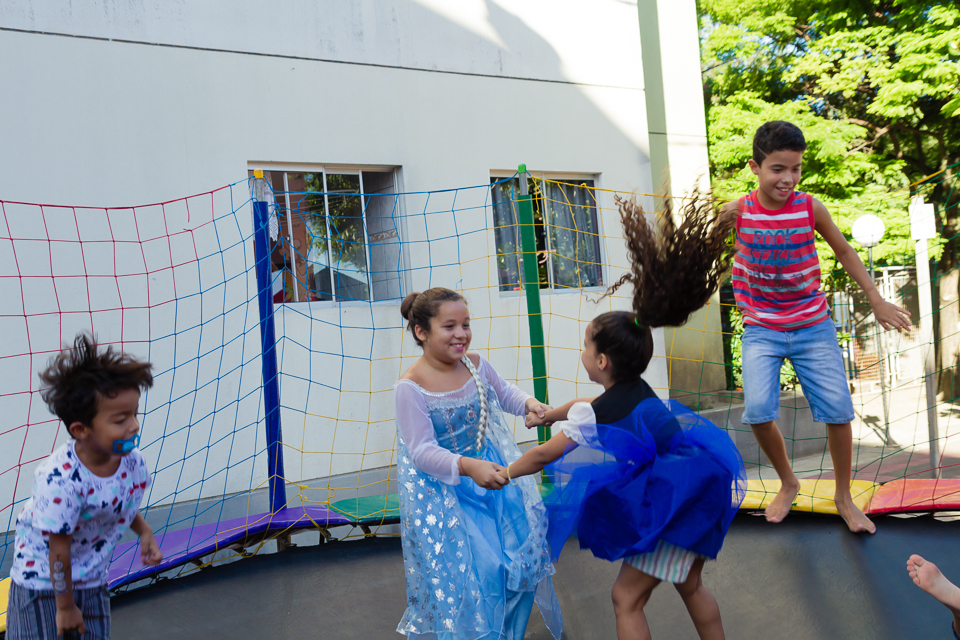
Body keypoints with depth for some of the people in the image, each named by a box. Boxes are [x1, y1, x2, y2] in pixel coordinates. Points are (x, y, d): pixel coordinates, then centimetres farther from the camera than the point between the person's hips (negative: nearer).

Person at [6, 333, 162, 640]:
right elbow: (59, 549, -23)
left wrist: (144, 530, -7)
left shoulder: (131, 460, -15)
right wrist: (65, 606, -13)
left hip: (92, 579, 6)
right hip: (42, 577, -6)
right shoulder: (61, 479, -34)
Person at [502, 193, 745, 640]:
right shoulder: (637, 391, 10)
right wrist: (548, 414, 45)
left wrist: (506, 473, 10)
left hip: (668, 507, -9)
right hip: (700, 498, 10)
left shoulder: (597, 415, -15)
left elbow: (544, 455, -7)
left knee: (626, 599, 2)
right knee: (690, 586, 27)